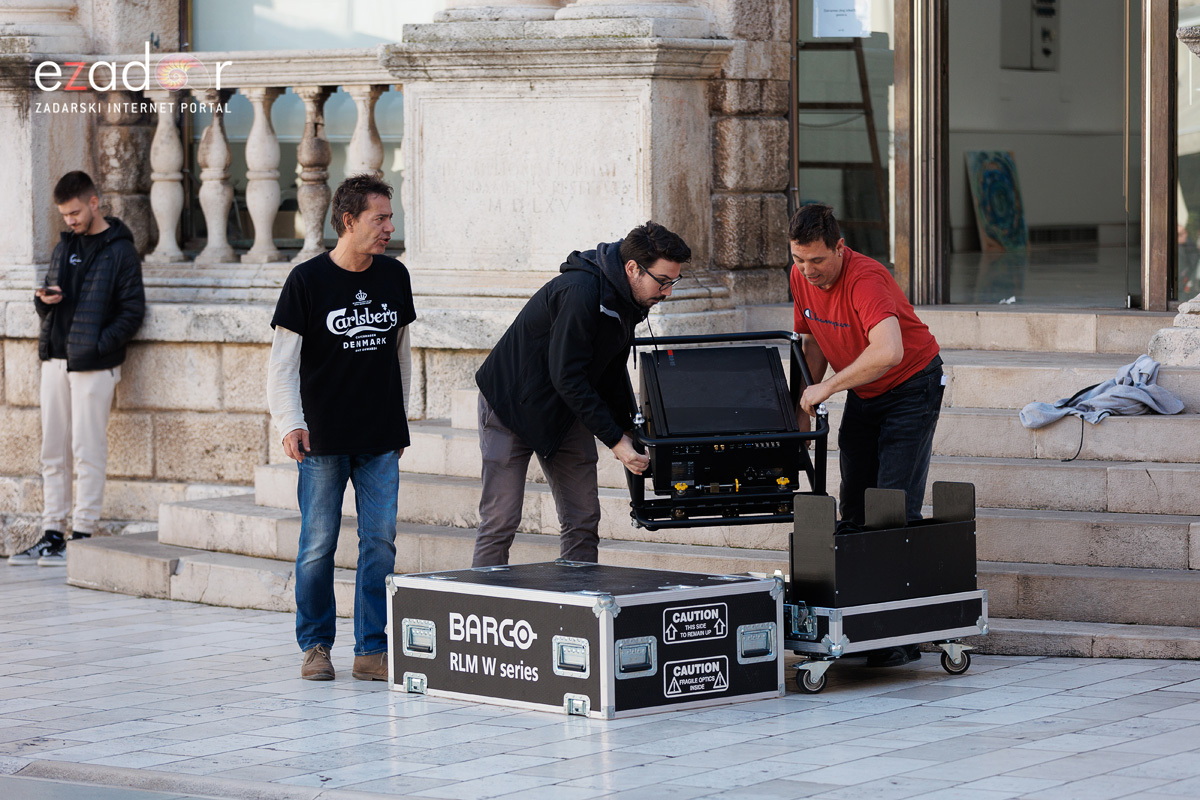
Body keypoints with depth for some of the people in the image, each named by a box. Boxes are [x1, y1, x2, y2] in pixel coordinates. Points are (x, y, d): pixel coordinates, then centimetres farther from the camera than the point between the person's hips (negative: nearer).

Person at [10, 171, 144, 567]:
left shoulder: (120, 250, -4)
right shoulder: (65, 246, 16)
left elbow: (132, 310, -8)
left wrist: (99, 345, -17)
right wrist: (44, 300, -2)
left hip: (94, 366, -7)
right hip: (55, 360, 7)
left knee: (87, 451, -4)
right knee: (54, 452, 8)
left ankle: (82, 534, -1)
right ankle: (52, 536, 12)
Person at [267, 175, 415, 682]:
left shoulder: (394, 277, 7)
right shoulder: (307, 280, -6)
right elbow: (283, 361, -5)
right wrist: (290, 425, -13)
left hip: (381, 440, 4)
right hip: (324, 440, -4)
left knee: (380, 541, 1)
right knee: (318, 544, 0)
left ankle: (371, 650, 6)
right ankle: (315, 645, 13)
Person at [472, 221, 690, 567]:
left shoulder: (626, 301, -1)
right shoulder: (580, 292, -29)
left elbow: (611, 372, 10)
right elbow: (567, 377, -29)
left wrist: (628, 430, 0)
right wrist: (614, 439, -27)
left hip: (566, 410, 9)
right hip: (511, 404, -8)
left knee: (584, 522, 4)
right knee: (501, 521, -8)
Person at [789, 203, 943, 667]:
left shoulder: (865, 279, -31)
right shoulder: (801, 277, -6)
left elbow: (889, 351, -47)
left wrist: (827, 387, -39)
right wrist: (805, 403, -2)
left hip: (911, 387, -8)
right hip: (862, 394, 8)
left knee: (897, 509, -14)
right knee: (853, 508, 4)